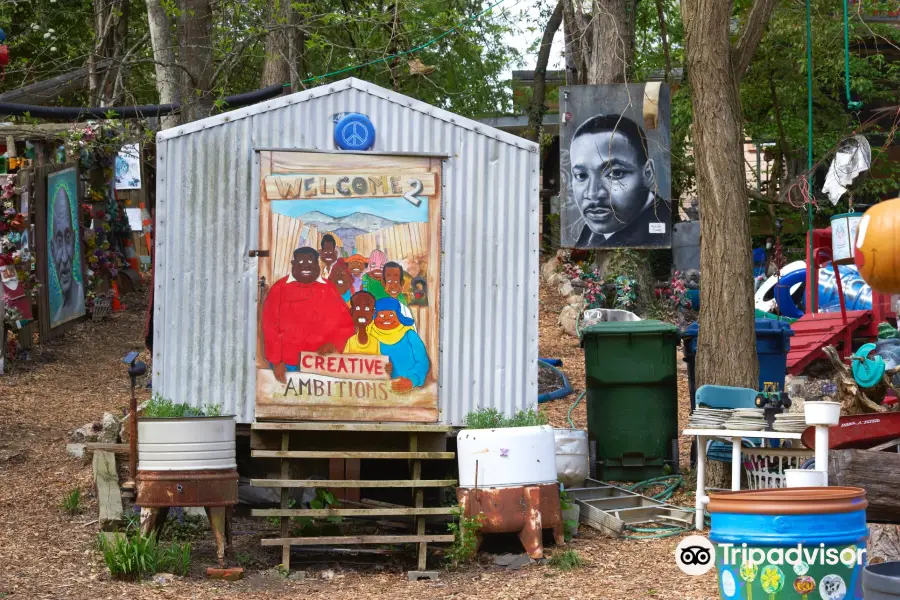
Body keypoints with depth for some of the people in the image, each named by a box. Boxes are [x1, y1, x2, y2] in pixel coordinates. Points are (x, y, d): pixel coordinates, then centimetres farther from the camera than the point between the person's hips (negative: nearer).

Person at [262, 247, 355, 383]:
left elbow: (346, 323, 9)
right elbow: (270, 327, -1)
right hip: (287, 364, -2)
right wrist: (276, 361, -6)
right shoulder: (279, 289, 2)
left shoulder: (329, 290, 9)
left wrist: (333, 343, -9)